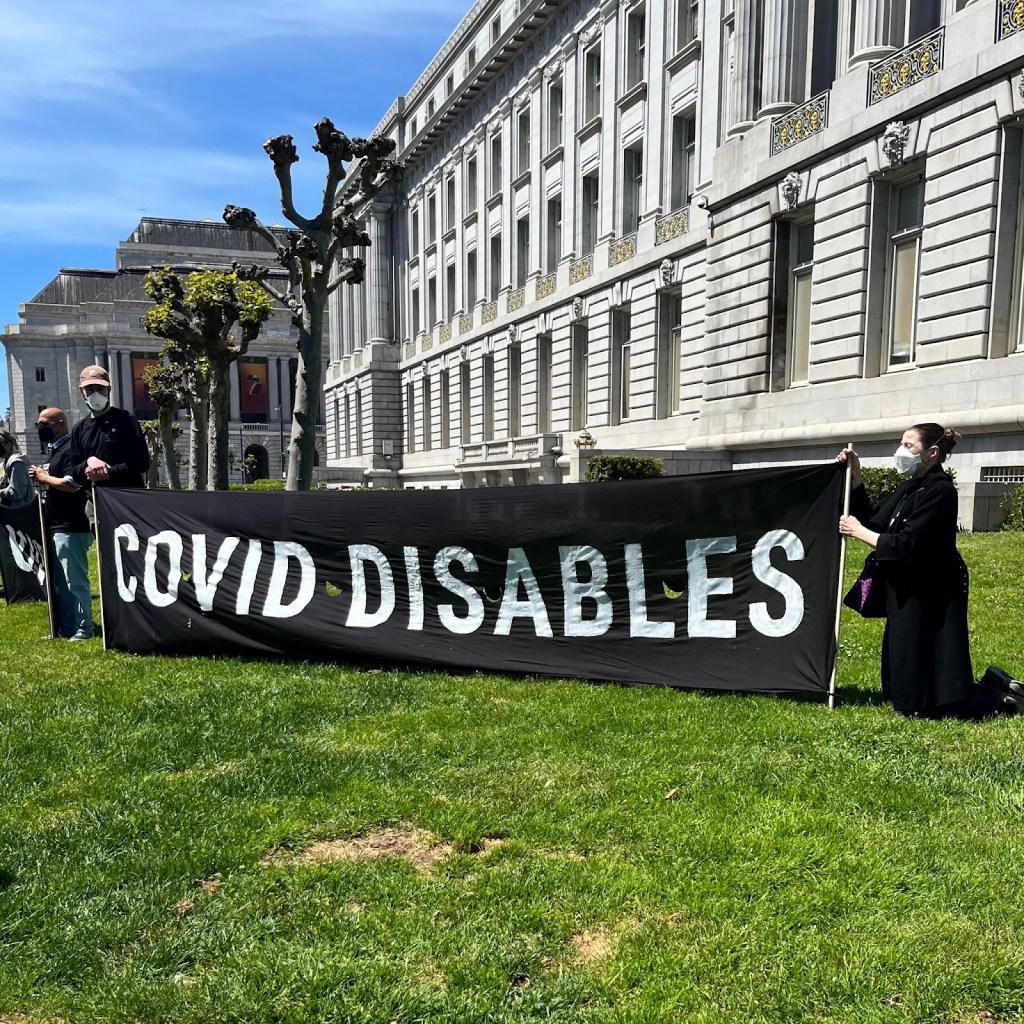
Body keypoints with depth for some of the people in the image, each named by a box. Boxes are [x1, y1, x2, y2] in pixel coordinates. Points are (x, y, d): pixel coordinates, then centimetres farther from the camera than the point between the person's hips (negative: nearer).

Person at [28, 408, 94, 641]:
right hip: (58, 526, 11)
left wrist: (44, 477, -11)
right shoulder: (56, 449, 18)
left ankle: (82, 629, 1)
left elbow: (71, 484, -25)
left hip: (71, 528, -11)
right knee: (60, 582, 14)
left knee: (74, 581, -6)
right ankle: (66, 627, 21)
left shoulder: (71, 449, -14)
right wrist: (43, 477, 9)